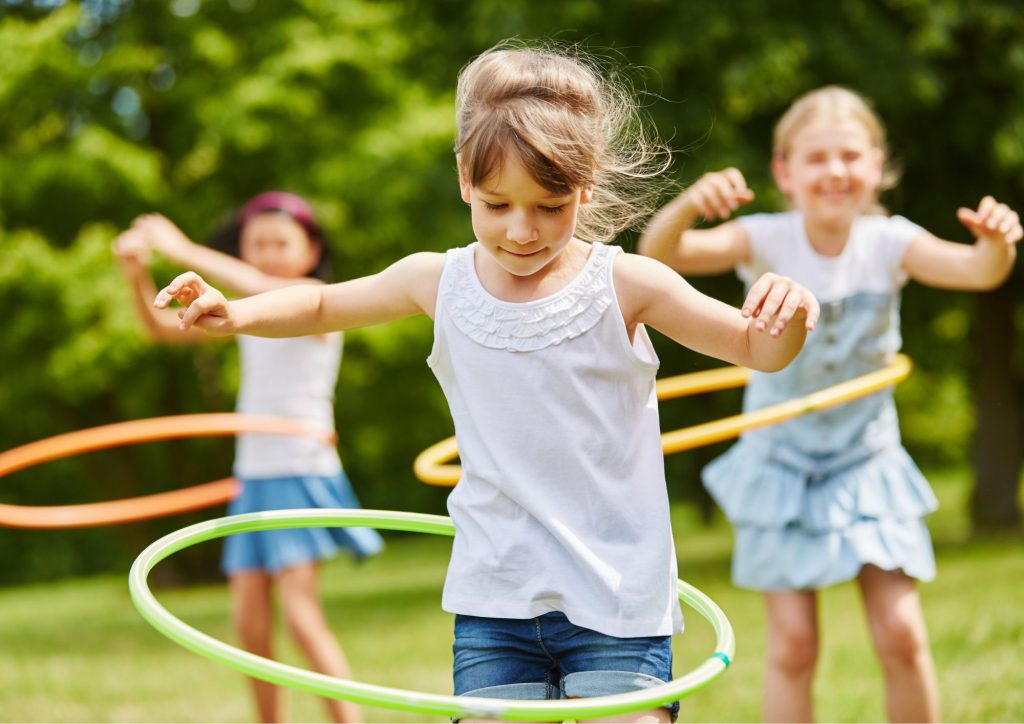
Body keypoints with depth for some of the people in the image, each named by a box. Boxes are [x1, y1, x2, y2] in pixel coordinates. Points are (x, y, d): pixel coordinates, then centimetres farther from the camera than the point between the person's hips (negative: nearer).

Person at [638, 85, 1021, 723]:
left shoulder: (888, 243, -11)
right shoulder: (766, 242, -14)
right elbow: (660, 253, -27)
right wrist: (690, 204, -49)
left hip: (868, 464, 1)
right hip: (783, 467, -1)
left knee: (901, 634, -6)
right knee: (793, 646, -3)